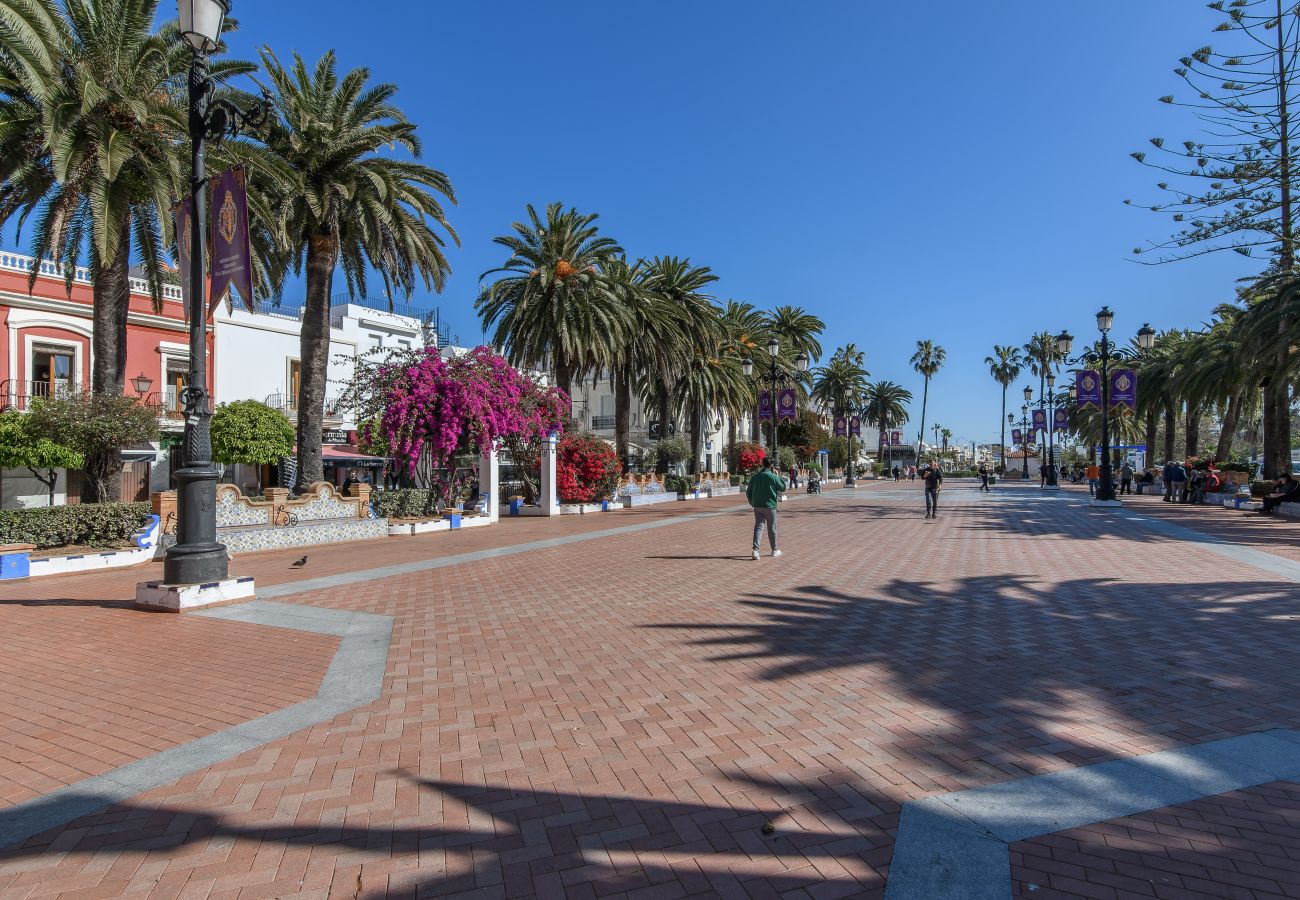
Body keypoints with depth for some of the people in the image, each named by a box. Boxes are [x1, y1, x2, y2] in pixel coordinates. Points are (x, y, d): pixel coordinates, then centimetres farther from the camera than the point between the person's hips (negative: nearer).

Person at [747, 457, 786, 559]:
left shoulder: (755, 477, 6)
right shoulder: (772, 476, -11)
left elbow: (748, 492, 10)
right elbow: (783, 488, 0)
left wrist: (752, 503, 20)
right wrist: (778, 476, 6)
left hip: (757, 507, 4)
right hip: (770, 506, -4)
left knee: (758, 527, 0)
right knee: (772, 529, 10)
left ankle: (755, 549, -17)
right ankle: (774, 550, 24)